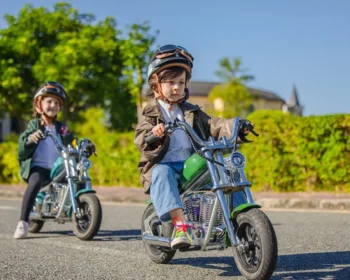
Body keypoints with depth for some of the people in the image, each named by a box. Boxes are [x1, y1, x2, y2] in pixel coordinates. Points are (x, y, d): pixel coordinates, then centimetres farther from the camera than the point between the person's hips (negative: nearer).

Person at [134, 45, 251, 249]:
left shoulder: (192, 112, 21)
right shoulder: (152, 113, 9)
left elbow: (213, 125, 9)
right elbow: (140, 138, -7)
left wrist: (235, 126, -12)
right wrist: (153, 133, -32)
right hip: (163, 165, -4)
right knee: (162, 174, -39)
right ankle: (180, 224, -50)